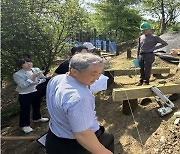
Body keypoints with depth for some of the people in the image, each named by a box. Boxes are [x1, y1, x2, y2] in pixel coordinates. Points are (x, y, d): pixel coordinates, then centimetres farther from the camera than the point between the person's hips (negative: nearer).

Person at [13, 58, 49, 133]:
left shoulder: (36, 70, -3)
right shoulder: (17, 74, -16)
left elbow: (44, 79, 1)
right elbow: (23, 86, -25)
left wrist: (37, 82, -18)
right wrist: (33, 77, -29)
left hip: (37, 92, 5)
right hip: (25, 95, -5)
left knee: (37, 106, 23)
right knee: (25, 110, 5)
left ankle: (37, 118, 47)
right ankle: (25, 125, 23)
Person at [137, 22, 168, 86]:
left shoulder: (154, 37, -3)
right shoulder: (141, 37, 12)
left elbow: (165, 43, 1)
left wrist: (154, 48, -3)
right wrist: (138, 56, 19)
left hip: (149, 55, -5)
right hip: (141, 55, 5)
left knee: (147, 70, -2)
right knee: (141, 70, 10)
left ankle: (146, 82, 10)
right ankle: (141, 81, 21)